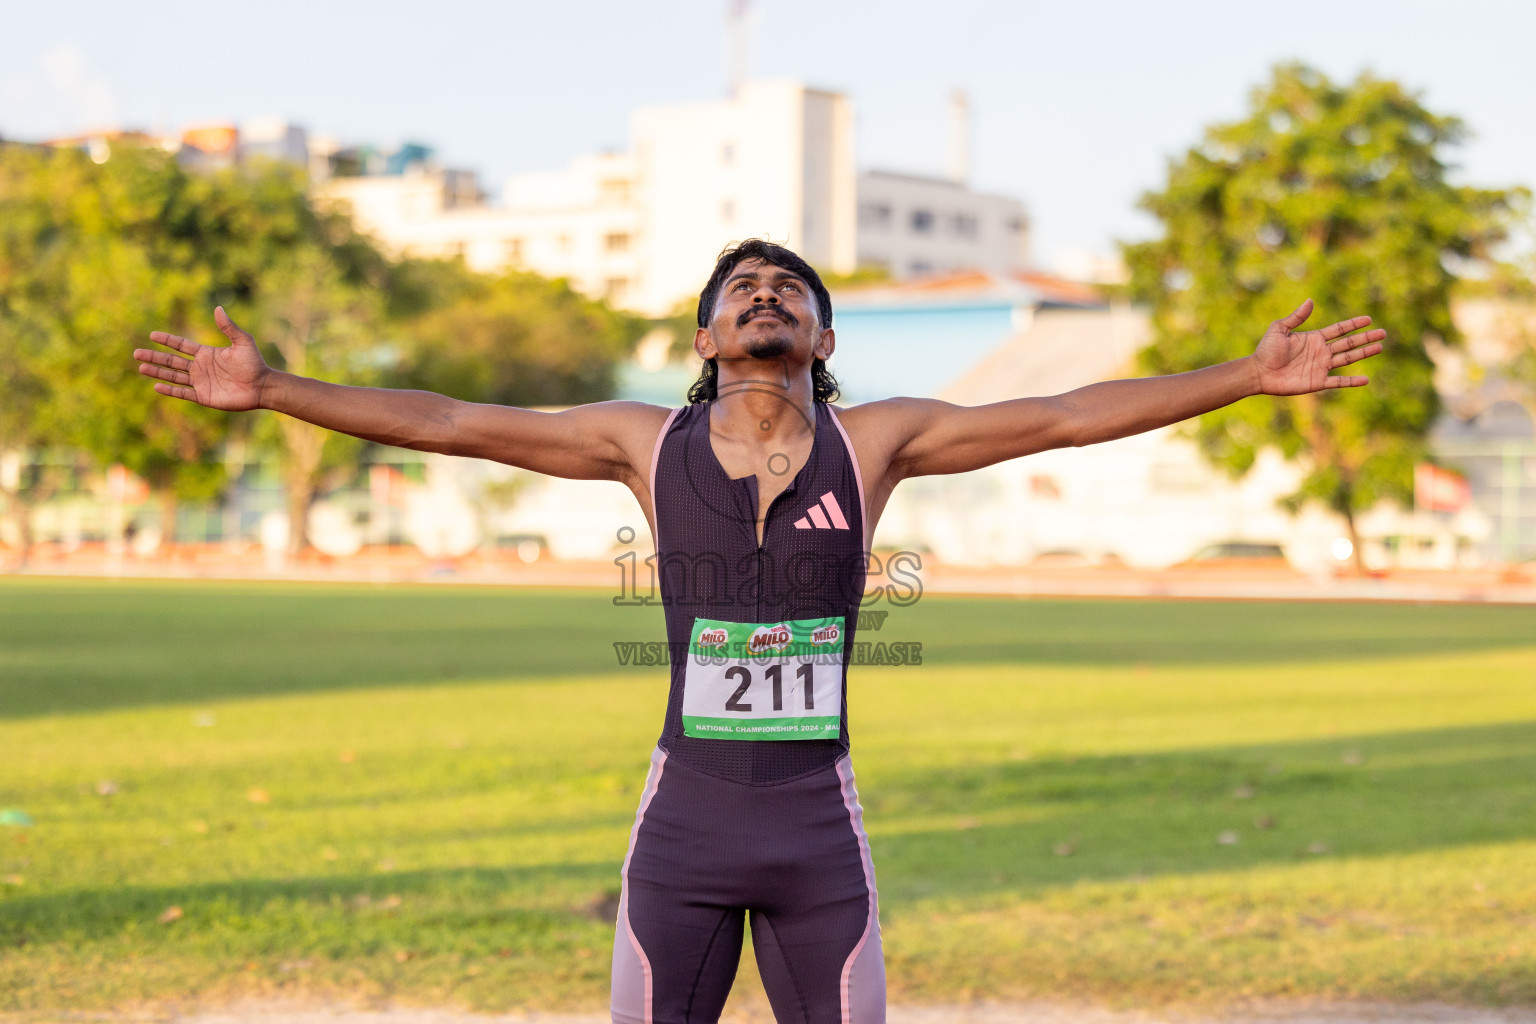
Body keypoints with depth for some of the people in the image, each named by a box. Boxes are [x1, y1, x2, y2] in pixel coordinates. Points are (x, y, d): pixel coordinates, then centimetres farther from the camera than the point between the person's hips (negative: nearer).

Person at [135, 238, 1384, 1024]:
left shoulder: (873, 438, 1)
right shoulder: (649, 440, 1)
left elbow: (1066, 415, -2)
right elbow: (443, 422, 0)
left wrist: (1251, 375, -7)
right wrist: (270, 390, -5)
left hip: (820, 829, 0)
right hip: (684, 823, 0)